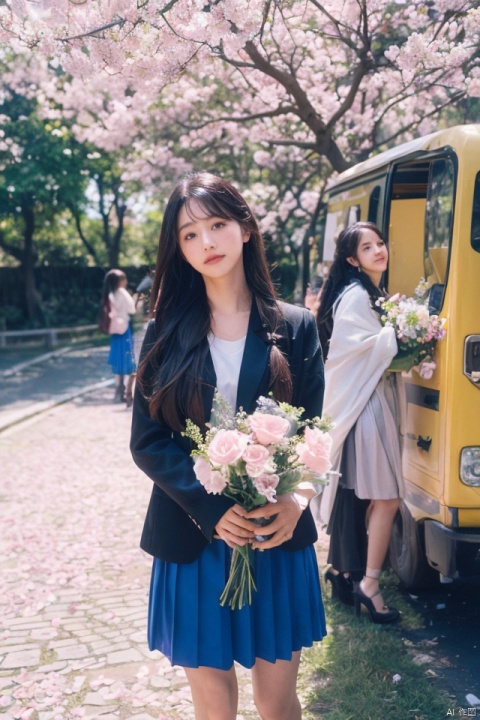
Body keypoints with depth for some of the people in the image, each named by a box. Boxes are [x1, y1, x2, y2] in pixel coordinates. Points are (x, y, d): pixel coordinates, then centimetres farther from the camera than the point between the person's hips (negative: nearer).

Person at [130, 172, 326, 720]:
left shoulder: (295, 328, 1)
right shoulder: (166, 334, 1)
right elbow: (147, 441, -3)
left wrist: (296, 499, -20)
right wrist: (213, 510, -18)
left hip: (277, 537, 0)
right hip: (190, 540, 0)